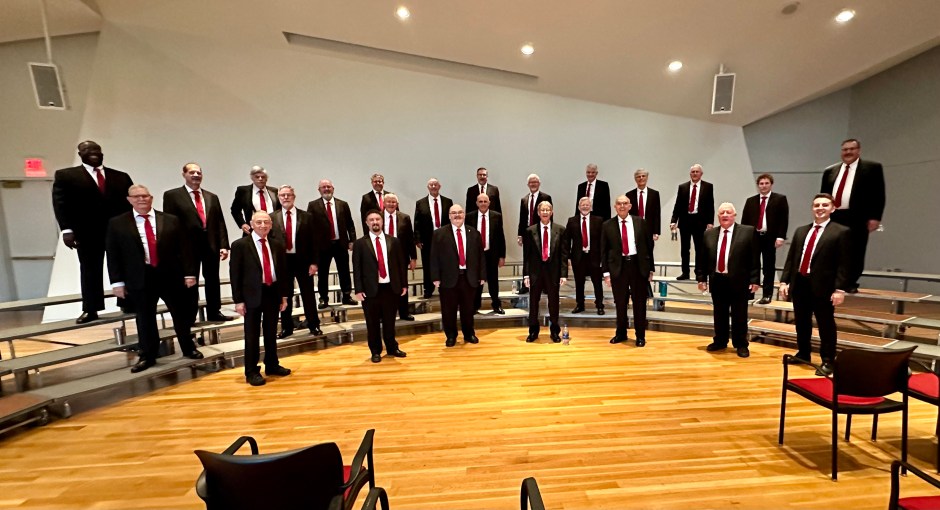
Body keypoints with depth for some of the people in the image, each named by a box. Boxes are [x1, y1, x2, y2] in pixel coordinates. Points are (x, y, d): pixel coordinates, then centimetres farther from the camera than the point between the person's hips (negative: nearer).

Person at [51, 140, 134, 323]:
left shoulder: (121, 176, 12)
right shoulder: (65, 175, 8)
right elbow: (60, 203, -1)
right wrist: (67, 229, -13)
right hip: (88, 232, -1)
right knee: (90, 270, 5)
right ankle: (90, 310, 12)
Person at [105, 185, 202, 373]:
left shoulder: (171, 221, 4)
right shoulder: (117, 224, 5)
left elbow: (183, 249, 2)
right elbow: (113, 255, 4)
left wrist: (189, 273, -3)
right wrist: (118, 281, -1)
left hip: (171, 276, 0)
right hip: (140, 279, 0)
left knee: (181, 314, 9)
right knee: (145, 319, 9)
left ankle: (189, 349, 27)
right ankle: (147, 356, 25)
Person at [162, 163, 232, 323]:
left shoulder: (212, 197, 13)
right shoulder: (172, 195, 2)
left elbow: (220, 223, 8)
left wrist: (224, 245, 0)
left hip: (211, 245, 3)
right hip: (188, 246, -3)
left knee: (213, 281, 11)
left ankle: (214, 312, 24)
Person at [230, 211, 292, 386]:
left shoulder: (277, 245, 7)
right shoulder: (240, 245, -6)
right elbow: (235, 274, -6)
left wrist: (284, 295, 8)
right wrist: (238, 300, -9)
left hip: (273, 293, 4)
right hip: (252, 295, -4)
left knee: (271, 332, 15)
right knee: (252, 335, 7)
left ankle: (272, 365, 31)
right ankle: (252, 372, 21)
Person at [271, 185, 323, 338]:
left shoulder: (307, 217, 0)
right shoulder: (272, 218, 3)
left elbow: (314, 241, -1)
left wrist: (314, 262, -6)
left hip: (303, 260, -1)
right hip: (282, 261, 1)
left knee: (308, 294, 9)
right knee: (284, 295, 11)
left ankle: (314, 325, 23)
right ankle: (286, 327, 26)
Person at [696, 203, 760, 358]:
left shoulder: (748, 231, -1)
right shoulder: (709, 234, 7)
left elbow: (755, 258, -4)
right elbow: (701, 258, 8)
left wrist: (754, 280, -8)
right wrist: (701, 278, 4)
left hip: (739, 281, -2)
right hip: (717, 280, 3)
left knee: (739, 315, 8)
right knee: (719, 314, 13)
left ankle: (741, 345, 22)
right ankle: (720, 342, 27)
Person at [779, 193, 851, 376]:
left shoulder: (841, 232, -1)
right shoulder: (800, 231, 13)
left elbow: (844, 263, -7)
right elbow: (791, 258, 11)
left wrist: (840, 289, -13)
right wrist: (784, 281, 5)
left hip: (822, 286, -4)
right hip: (799, 283, 5)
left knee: (826, 325, 5)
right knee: (801, 323, 15)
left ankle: (827, 361, 17)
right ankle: (803, 354, 30)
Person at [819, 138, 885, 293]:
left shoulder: (872, 168, 7)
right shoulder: (830, 171, 14)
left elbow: (879, 194, 1)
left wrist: (875, 217, -7)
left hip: (857, 219, -2)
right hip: (832, 218, 2)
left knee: (854, 254, 2)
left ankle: (851, 284, 11)